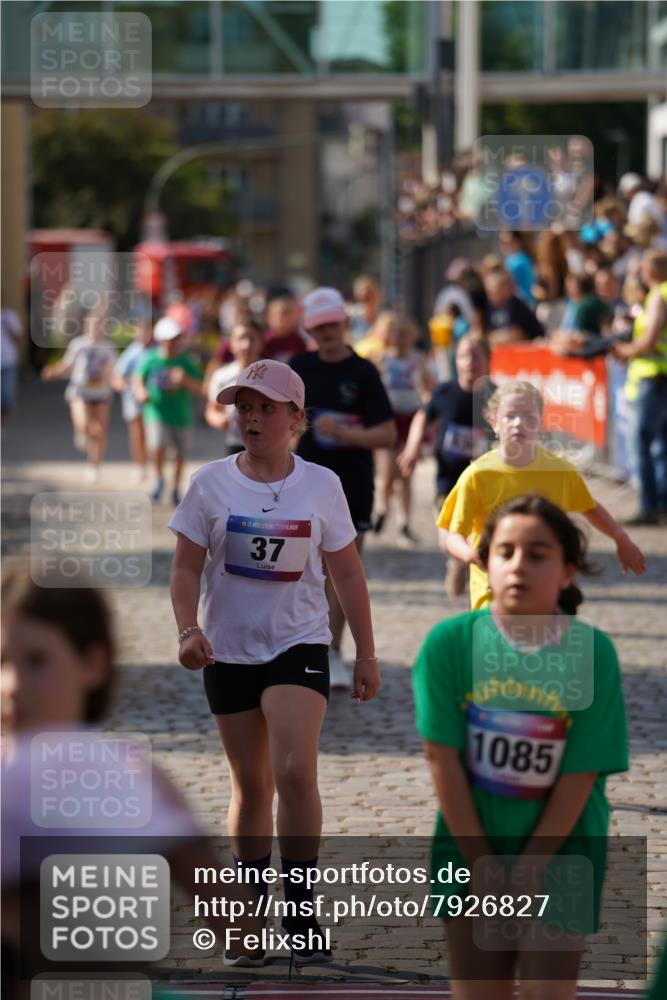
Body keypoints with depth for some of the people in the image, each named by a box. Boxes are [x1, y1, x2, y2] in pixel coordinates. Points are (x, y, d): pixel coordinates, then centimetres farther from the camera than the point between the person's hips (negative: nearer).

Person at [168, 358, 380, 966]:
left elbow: (347, 575, 6)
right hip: (229, 649, 2)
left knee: (295, 770, -19)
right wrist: (188, 630, -17)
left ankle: (301, 916, -11)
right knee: (251, 784, 9)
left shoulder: (321, 485, -1)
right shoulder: (211, 483, -1)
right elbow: (187, 568, 0)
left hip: (299, 645, -1)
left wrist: (366, 655, 6)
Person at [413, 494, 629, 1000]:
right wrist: (480, 864, -9)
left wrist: (526, 873, -12)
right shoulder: (451, 642, -10)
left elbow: (579, 777, -12)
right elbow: (444, 758, -8)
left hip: (560, 848, -1)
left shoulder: (593, 653, -13)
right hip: (471, 842, 1)